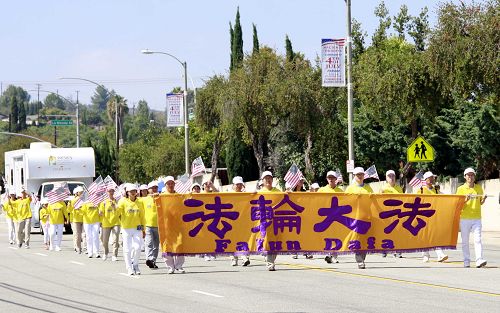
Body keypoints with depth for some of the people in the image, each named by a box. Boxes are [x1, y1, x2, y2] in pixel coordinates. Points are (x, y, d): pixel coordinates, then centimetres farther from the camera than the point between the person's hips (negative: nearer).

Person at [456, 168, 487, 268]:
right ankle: (466, 261, 10)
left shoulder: (479, 188, 11)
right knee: (465, 241, 3)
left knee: (477, 239, -10)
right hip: (464, 218, -1)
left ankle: (479, 260, -18)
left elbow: (480, 203, 17)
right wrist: (466, 200, -19)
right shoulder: (461, 189, 3)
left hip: (476, 218, 1)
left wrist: (483, 199, -6)